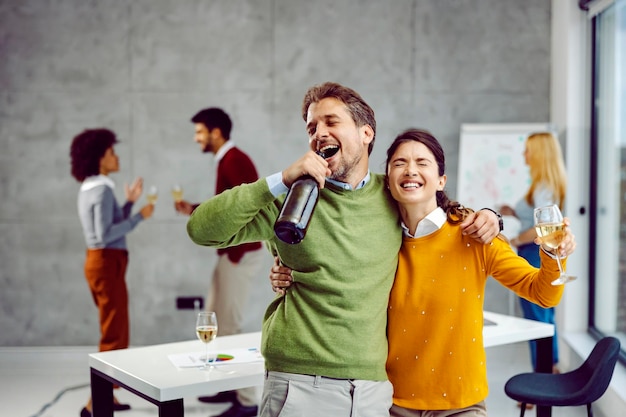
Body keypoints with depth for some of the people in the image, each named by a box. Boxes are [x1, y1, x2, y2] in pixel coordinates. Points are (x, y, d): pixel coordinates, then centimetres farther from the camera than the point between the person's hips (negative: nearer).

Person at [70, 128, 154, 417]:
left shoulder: (90, 189, 14)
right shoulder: (102, 190, -16)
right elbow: (105, 235, -23)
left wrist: (130, 203, 17)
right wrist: (139, 217, -18)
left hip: (101, 262, 10)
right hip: (107, 264, -10)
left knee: (114, 332, 17)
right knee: (114, 335, -4)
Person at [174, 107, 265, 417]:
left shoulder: (234, 161, -17)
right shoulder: (226, 161, 16)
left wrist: (235, 253, -21)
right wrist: (193, 209, 14)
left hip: (240, 255, -11)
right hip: (232, 253, 11)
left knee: (228, 327, -6)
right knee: (215, 321, 17)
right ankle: (230, 386, 27)